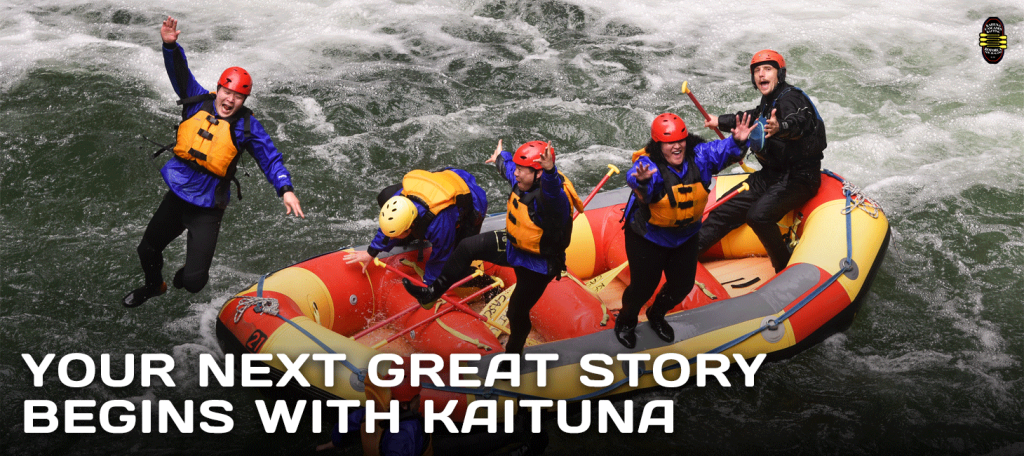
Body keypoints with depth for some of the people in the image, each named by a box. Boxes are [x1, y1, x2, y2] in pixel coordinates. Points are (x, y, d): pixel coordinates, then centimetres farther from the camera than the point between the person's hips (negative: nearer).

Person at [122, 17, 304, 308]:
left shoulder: (247, 126, -14)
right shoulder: (198, 103, -5)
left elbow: (271, 159, -17)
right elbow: (180, 74, -9)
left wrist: (286, 189, -31)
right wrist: (171, 46, -28)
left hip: (207, 209, -4)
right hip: (176, 197, 4)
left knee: (193, 282, -9)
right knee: (147, 250, 24)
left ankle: (188, 275, 31)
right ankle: (154, 286, 58)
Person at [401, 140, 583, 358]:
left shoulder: (549, 197, -37)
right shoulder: (523, 181, -12)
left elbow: (552, 192, -65)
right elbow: (509, 166, 13)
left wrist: (550, 171, -86)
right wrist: (500, 158, 36)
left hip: (537, 264, -8)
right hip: (514, 245, 8)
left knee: (517, 311, 8)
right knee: (468, 246, 3)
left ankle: (513, 351, 38)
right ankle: (433, 292, 20)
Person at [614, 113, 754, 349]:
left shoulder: (698, 157, -15)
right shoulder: (649, 166, -30)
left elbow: (721, 150, -25)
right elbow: (634, 177, -51)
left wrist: (738, 142, -48)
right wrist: (642, 181, -75)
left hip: (685, 236, 5)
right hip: (648, 238, -5)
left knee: (683, 285, 17)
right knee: (643, 285, 6)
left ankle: (656, 315, 49)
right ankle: (625, 321, 39)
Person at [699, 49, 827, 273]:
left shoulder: (791, 99, -19)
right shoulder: (769, 101, 10)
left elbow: (797, 122, -43)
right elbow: (751, 117, 32)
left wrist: (780, 127, -65)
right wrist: (720, 121, 44)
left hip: (798, 178, -9)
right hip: (772, 175, 9)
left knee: (758, 215, -30)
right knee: (729, 208, 4)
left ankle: (787, 269, -16)